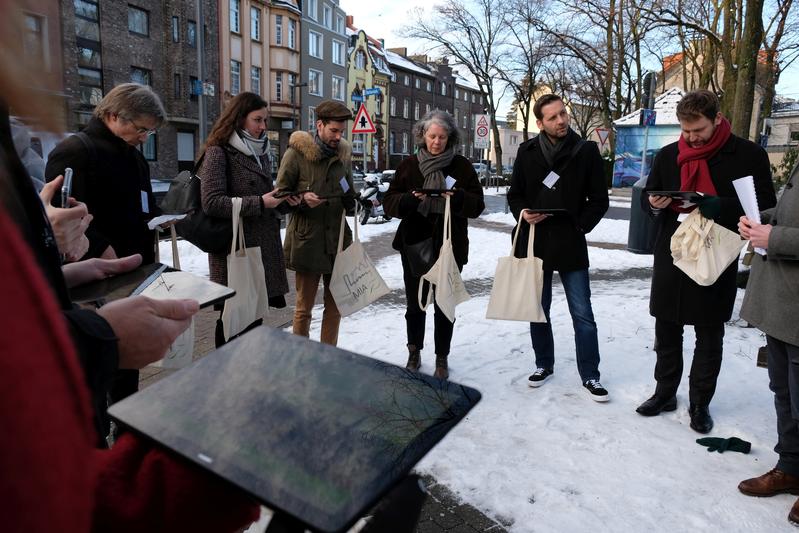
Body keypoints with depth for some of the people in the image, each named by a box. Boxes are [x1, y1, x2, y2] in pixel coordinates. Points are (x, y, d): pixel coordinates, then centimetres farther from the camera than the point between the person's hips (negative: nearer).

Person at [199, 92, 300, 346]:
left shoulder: (260, 152, 15)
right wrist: (260, 203, -21)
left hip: (263, 244, 7)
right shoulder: (218, 153, -9)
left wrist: (280, 196, 4)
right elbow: (211, 203, -19)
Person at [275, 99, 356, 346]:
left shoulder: (344, 154, 11)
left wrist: (351, 201, 0)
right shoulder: (296, 153, -5)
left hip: (338, 241, 5)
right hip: (307, 240, -5)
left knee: (335, 305, 12)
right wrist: (302, 199, -21)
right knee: (304, 307, 6)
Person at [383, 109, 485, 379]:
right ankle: (414, 352, 28)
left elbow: (477, 205, -1)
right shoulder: (409, 164, 4)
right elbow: (389, 202, 0)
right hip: (414, 243, 1)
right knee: (414, 303, 8)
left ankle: (442, 358, 21)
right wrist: (411, 199, -20)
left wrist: (457, 197, -21)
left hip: (450, 246, -1)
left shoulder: (461, 165, 2)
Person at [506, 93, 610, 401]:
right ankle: (544, 364, 31)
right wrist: (522, 213, -10)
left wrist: (580, 225, -10)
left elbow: (599, 200, 2)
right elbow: (514, 194, 10)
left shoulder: (586, 151, -2)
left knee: (582, 314, 1)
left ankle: (589, 375, 15)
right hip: (534, 242, 2)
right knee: (538, 310, 13)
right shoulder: (527, 152, 3)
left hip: (570, 244, -2)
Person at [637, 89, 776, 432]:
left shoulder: (748, 155, -5)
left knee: (709, 337, 9)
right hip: (670, 259, 4)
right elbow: (648, 196, 15)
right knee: (666, 331, 13)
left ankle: (700, 403, 25)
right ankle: (665, 393, 29)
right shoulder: (667, 155, 7)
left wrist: (722, 207, -24)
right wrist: (655, 204, -10)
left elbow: (765, 205, -6)